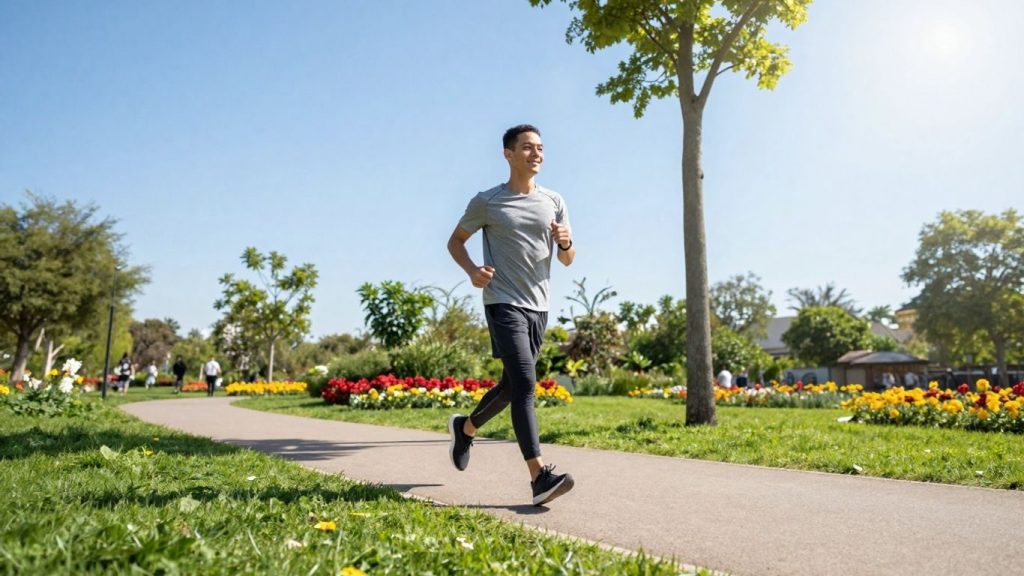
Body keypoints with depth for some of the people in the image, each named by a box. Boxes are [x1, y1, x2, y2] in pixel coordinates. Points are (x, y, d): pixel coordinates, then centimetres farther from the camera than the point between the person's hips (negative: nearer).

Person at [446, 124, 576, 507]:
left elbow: (567, 260, 13)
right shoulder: (487, 202, 0)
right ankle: (540, 477, -20)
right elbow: (455, 241, 10)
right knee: (524, 383, -18)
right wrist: (472, 270, -10)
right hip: (503, 303, -5)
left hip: (538, 306, 6)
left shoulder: (554, 202, 11)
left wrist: (565, 243, -12)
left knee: (512, 385, 14)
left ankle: (465, 428, 39)